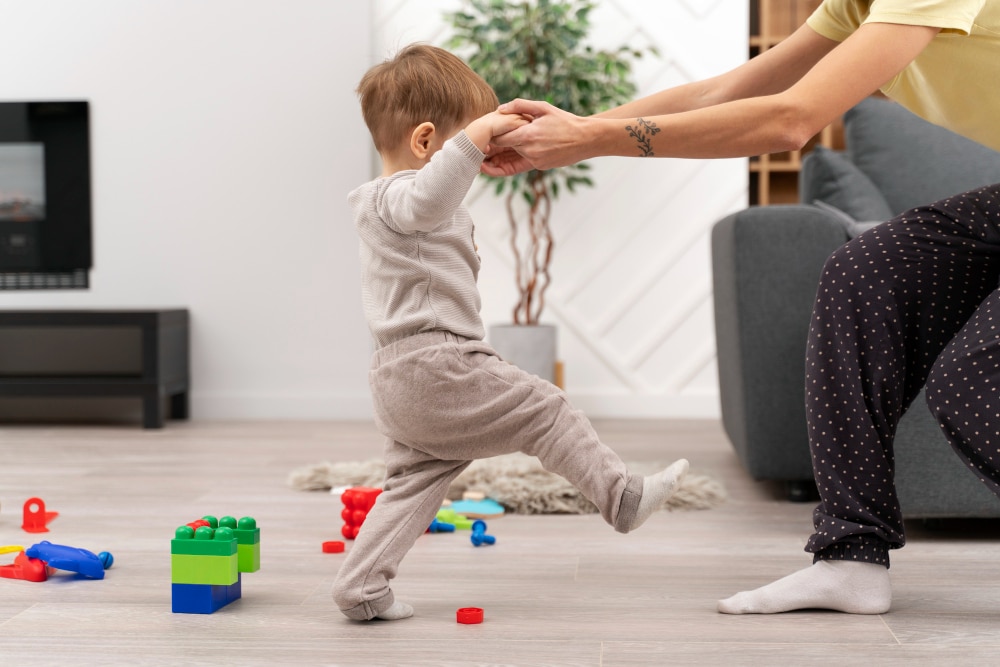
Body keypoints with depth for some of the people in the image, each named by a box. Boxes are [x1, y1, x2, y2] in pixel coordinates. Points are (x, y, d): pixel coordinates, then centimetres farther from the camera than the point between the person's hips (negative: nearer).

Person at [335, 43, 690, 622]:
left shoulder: (383, 203, 22)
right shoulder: (396, 198, -13)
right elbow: (428, 199, -39)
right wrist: (475, 135, -42)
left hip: (401, 384, 11)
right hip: (439, 370, -11)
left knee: (417, 480, 13)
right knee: (544, 410, 0)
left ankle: (361, 587, 11)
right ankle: (623, 497, 7)